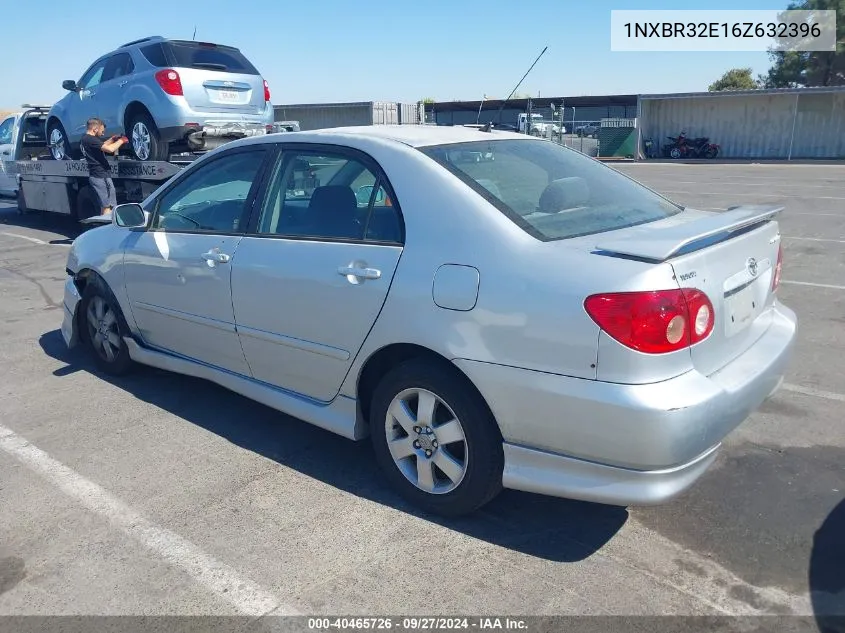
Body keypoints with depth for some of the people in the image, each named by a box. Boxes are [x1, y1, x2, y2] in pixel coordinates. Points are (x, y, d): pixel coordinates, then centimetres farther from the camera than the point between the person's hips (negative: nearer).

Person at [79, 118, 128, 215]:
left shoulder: (84, 139, 15)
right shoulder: (90, 139, -17)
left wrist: (112, 139, 15)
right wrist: (121, 141, -10)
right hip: (101, 176, -10)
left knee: (104, 206, 17)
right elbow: (110, 149, -25)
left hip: (95, 176, 10)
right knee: (109, 207, -9)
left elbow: (102, 145, 27)